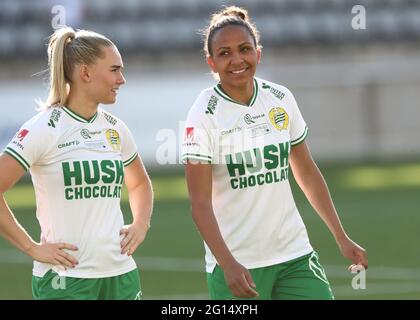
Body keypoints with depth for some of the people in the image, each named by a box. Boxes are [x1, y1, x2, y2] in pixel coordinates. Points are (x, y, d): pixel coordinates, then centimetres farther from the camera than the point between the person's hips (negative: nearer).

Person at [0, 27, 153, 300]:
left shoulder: (115, 129, 11)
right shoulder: (45, 129, -8)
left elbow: (139, 182, 29)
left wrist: (141, 225, 11)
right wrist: (31, 248, -12)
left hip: (121, 275, 6)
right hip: (65, 280, -6)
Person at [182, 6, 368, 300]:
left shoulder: (281, 99, 4)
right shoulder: (204, 116, -10)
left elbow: (307, 173, 14)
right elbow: (200, 203, -14)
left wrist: (342, 238, 13)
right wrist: (228, 264, -25)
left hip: (295, 255, 4)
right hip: (236, 265, -4)